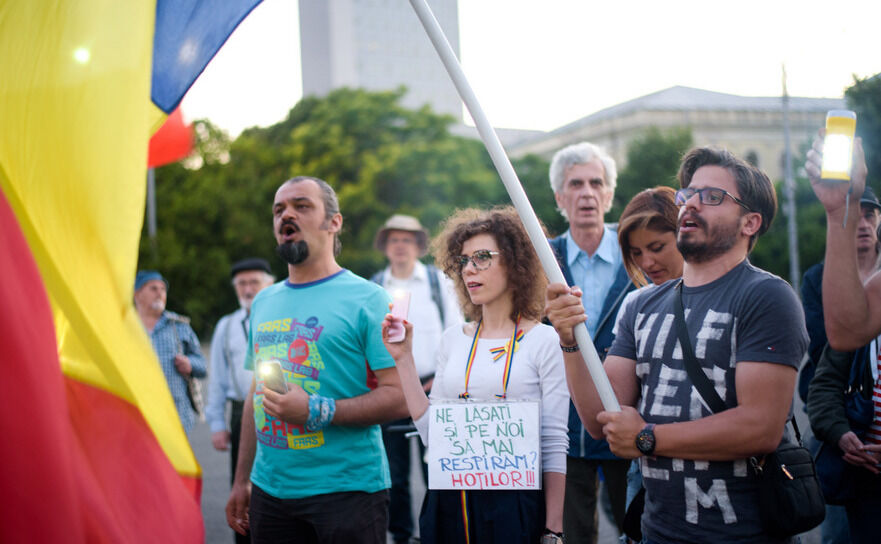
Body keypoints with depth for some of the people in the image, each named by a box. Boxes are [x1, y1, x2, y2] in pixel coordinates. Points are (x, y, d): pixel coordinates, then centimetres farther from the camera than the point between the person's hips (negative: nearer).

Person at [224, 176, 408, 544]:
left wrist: (316, 412, -21)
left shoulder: (366, 299, -5)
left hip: (348, 491, -5)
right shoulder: (263, 303, 14)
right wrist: (241, 480, 16)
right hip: (269, 492, 5)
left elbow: (399, 397, -12)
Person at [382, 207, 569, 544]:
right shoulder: (453, 340, 8)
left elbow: (555, 445, -6)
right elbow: (431, 433, 4)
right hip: (449, 502, 4)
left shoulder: (543, 340, -5)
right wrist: (404, 360, 2)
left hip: (514, 504, -4)